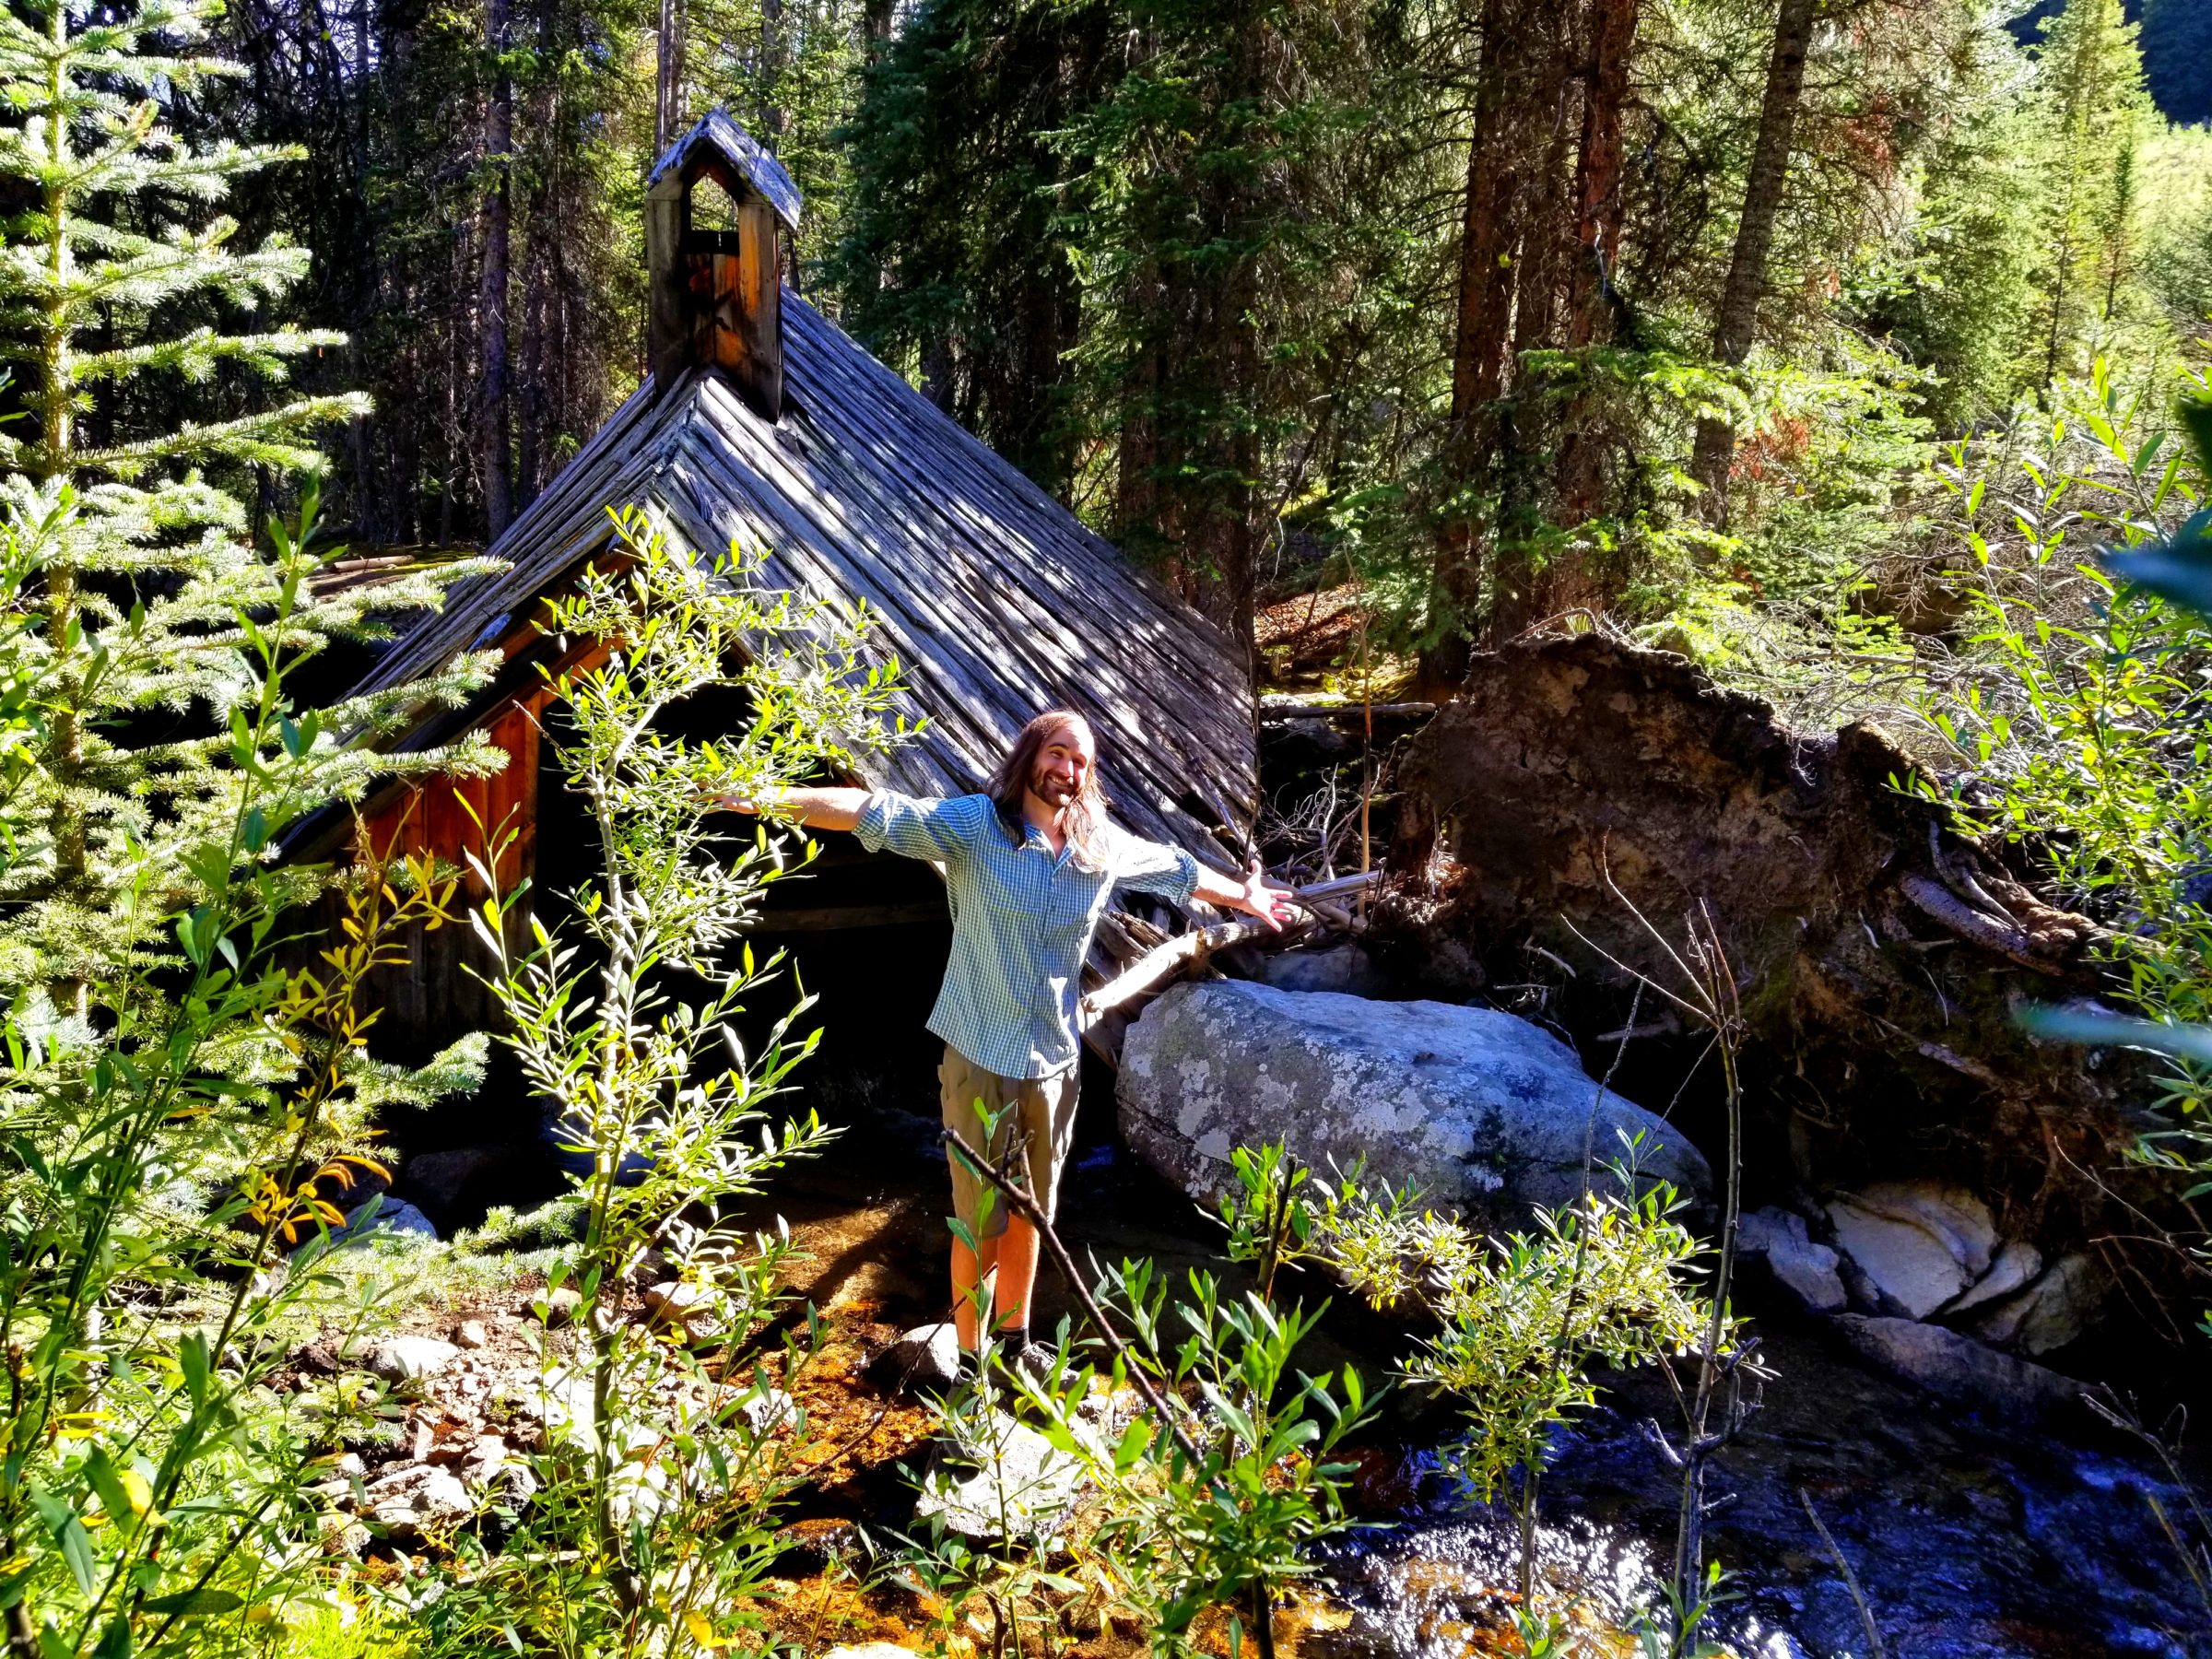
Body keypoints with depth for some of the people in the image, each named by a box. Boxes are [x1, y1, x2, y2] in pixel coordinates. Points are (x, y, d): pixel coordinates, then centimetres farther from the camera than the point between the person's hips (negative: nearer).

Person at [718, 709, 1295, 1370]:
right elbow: (878, 813, -24)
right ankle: (971, 1361, 20)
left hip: (1054, 1063, 5)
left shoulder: (1104, 845, 2)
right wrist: (778, 800, -36)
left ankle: (1016, 1341, 37)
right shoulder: (974, 824, -13)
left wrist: (1243, 898, 33)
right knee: (981, 1224, 5)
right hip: (982, 1061, -5)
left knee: (1030, 1214, 19)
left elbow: (1178, 868, 20)